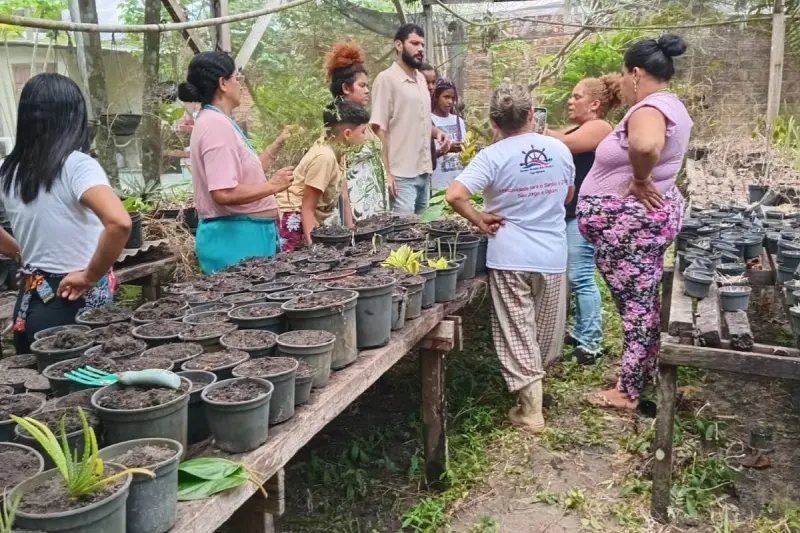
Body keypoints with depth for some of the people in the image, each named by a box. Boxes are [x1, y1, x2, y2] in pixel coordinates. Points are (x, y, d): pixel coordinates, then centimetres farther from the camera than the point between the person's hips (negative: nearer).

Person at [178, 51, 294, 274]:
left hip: (243, 231, 10)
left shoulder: (218, 122, 13)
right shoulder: (217, 124, -17)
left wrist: (278, 144, 18)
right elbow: (224, 193, -26)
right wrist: (273, 186, -15)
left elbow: (247, 173, 19)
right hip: (235, 234, -10)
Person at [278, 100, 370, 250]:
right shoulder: (325, 157, -22)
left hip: (310, 220, 9)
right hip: (294, 219, -9)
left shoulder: (338, 152, 3)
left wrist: (351, 229, 8)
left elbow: (344, 198, 9)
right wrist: (311, 243, -22)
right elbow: (307, 207, -20)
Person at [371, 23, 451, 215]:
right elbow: (379, 129, -12)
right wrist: (386, 172, -18)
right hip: (401, 174, -8)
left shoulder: (421, 79, 14)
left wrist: (436, 132, 4)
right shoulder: (386, 79, -9)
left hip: (424, 171, 8)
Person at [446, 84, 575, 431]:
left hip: (510, 257, -3)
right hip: (553, 255, 4)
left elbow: (454, 196, -24)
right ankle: (537, 378, 39)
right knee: (546, 331, 20)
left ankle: (531, 409, 5)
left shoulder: (492, 156, -13)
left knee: (518, 333, 4)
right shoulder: (559, 149, 0)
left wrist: (479, 221, -10)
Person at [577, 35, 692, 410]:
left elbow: (646, 145, -44)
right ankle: (644, 374, 33)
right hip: (650, 216, 10)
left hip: (630, 222, -10)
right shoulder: (671, 106, 12)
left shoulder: (649, 109, -21)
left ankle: (628, 393, 9)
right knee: (642, 302, 19)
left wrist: (639, 181, -27)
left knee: (636, 304, -2)